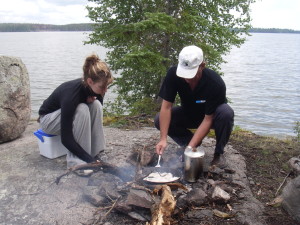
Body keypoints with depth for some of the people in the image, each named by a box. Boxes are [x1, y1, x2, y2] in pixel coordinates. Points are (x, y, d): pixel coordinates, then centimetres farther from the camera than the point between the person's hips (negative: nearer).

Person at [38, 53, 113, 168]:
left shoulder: (94, 90, -19)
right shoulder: (71, 94, -38)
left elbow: (97, 116, -1)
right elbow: (66, 139, -37)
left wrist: (91, 99, -22)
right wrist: (91, 160, -38)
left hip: (69, 113, 6)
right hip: (48, 120, -6)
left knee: (96, 105, -23)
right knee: (82, 110, -34)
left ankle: (95, 153, -15)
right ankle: (75, 161, -24)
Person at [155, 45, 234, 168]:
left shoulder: (216, 83, -34)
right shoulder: (173, 74, -26)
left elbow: (208, 119, -31)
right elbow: (166, 107, -24)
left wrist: (190, 147, -37)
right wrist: (163, 139, -32)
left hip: (211, 115, -2)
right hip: (187, 113, 3)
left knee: (226, 113, -36)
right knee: (159, 120, -22)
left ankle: (218, 153, -10)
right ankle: (188, 142, 3)